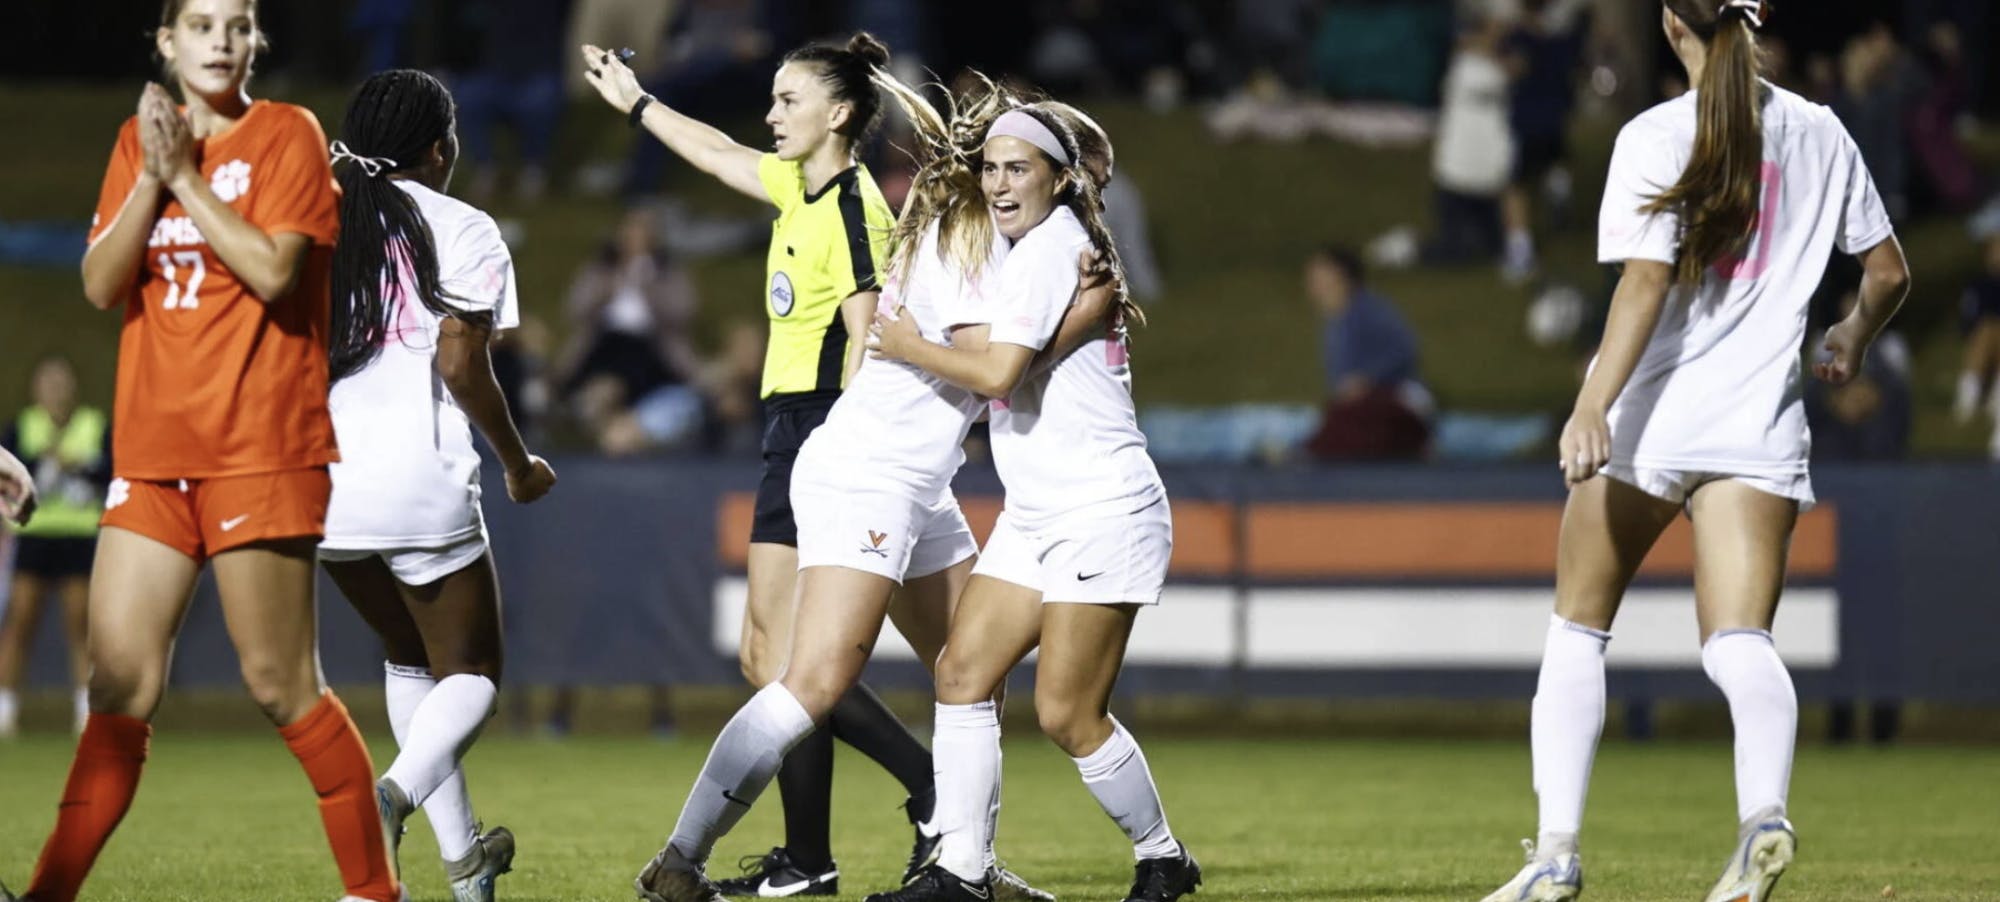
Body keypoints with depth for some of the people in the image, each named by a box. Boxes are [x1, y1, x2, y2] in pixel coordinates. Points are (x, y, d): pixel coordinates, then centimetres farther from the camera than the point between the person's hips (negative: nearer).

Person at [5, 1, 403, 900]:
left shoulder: (286, 135, -2)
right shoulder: (139, 140, 13)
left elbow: (272, 269, -16)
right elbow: (100, 284, 4)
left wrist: (187, 176, -12)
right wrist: (149, 178, -8)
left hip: (260, 448, -5)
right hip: (151, 450, 5)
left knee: (281, 684, -3)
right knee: (120, 685, 1)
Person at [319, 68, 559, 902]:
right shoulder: (463, 230, -4)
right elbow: (461, 366, -10)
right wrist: (520, 465, 4)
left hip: (319, 485, 5)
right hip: (419, 486, -5)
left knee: (410, 656, 24)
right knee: (471, 675, 7)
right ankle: (396, 792, -24)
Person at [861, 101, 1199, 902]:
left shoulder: (1047, 251, -14)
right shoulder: (1025, 249, 16)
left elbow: (997, 369, -23)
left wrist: (909, 347, -10)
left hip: (1102, 513, -10)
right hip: (1036, 519, 10)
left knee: (1066, 712, -9)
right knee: (963, 671, 0)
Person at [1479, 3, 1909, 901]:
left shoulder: (1656, 137, -4)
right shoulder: (1819, 134, 10)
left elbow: (1645, 282, -16)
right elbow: (1888, 271, 18)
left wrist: (1594, 406, -23)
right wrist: (1851, 341, 38)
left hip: (1645, 418, -3)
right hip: (1758, 420, 3)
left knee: (1576, 632, 13)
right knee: (1740, 646, -8)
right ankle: (1763, 813, -36)